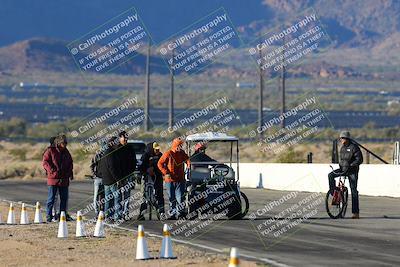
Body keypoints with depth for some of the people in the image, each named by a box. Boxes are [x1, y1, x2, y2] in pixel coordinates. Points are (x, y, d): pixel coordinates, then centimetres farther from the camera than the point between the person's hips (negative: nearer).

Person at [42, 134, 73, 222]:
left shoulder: (66, 152, 14)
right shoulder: (50, 151, -4)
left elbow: (70, 163, 24)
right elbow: (45, 162, -9)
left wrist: (70, 173, 11)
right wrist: (53, 171, -17)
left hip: (64, 179, 6)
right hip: (53, 178, -6)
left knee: (64, 198, 9)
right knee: (51, 198, -1)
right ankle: (49, 216, 2)